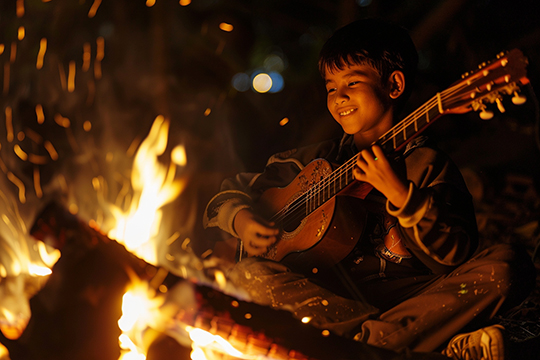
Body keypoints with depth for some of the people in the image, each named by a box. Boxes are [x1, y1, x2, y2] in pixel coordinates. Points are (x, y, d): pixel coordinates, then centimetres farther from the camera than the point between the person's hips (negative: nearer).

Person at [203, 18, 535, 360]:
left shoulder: (428, 164, 5)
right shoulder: (320, 160, 15)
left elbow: (458, 257, -7)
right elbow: (231, 194, 19)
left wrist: (399, 193, -17)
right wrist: (244, 222, -4)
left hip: (411, 293, -2)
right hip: (334, 297, 3)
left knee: (509, 265, -23)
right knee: (249, 274, -24)